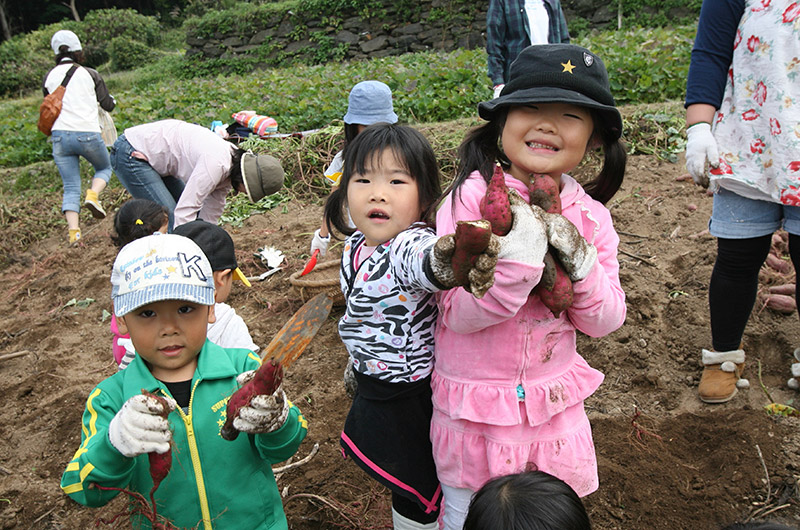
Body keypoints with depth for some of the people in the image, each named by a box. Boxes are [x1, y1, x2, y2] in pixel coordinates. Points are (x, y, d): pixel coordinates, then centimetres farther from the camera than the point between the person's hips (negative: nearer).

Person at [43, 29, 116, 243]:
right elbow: (108, 105, 8)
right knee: (104, 168, 24)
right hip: (88, 134, -2)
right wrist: (111, 98, 30)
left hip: (60, 136, 2)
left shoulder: (48, 78, 10)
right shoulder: (89, 74, 3)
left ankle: (73, 230, -8)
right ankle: (93, 195, -5)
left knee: (70, 188, 7)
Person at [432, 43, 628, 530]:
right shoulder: (470, 199, -18)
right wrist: (519, 256, -34)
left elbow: (605, 322, -3)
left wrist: (579, 263, -21)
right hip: (475, 406, -3)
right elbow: (457, 314, -20)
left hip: (555, 400, 4)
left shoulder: (590, 214, -4)